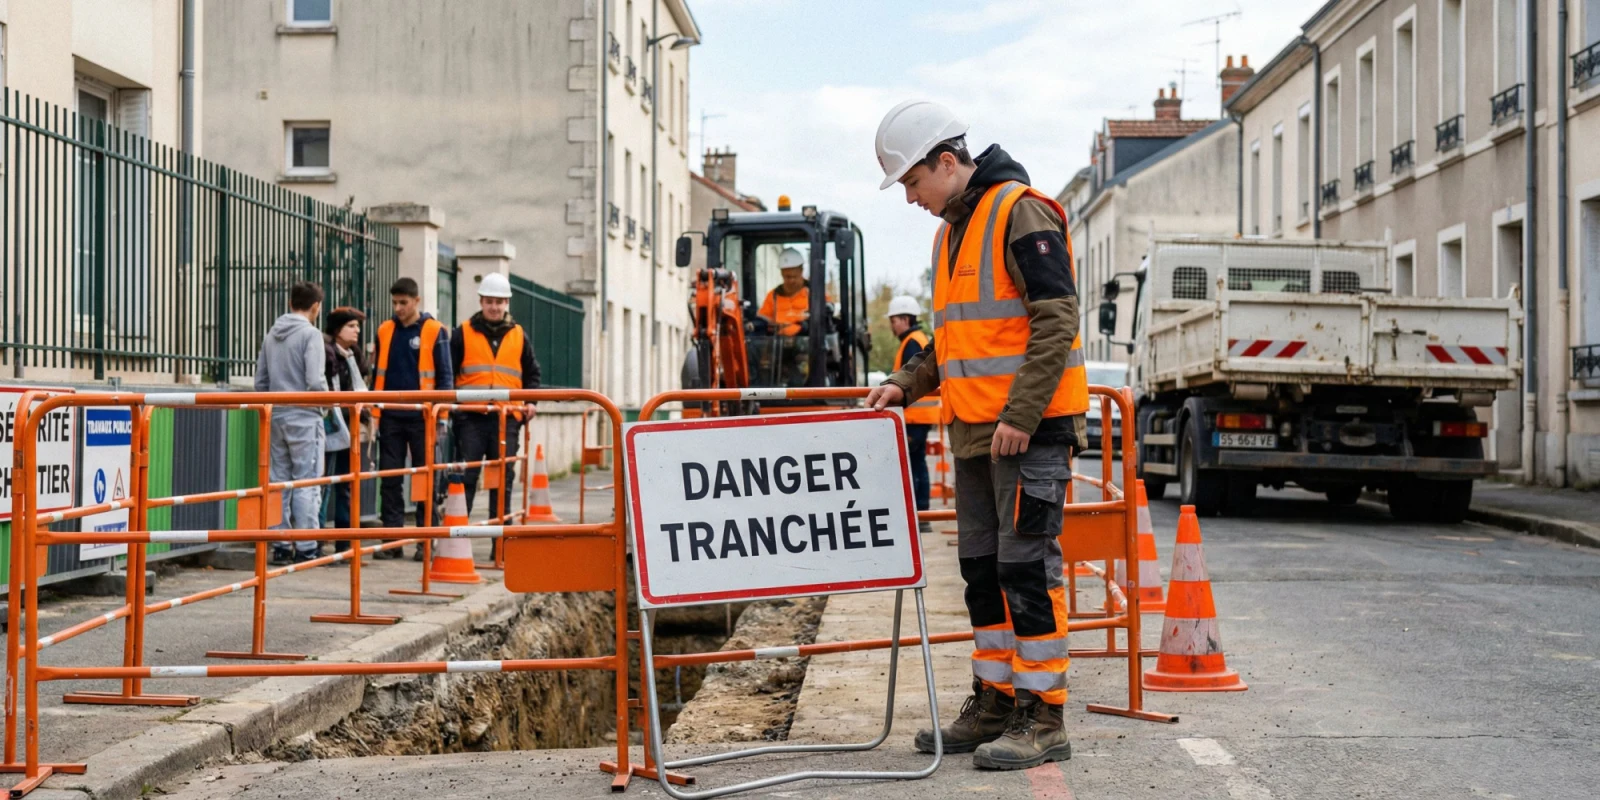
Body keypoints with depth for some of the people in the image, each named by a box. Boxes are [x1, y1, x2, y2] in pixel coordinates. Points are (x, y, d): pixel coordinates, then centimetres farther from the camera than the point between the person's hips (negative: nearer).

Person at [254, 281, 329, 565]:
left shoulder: (272, 335, 11)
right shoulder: (310, 334, -10)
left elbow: (260, 382, 12)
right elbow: (315, 382, -19)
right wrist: (327, 398, 0)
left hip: (277, 417, 7)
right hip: (304, 417, -6)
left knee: (279, 482, 10)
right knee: (306, 483, -2)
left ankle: (280, 546, 13)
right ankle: (305, 548, -1)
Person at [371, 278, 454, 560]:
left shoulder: (434, 331, -1)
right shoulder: (385, 331, 10)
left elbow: (445, 376, -1)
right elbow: (377, 375, 16)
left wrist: (441, 417, -7)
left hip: (421, 418, -3)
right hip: (391, 418, 4)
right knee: (389, 480, 4)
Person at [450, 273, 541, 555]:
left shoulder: (519, 336, 13)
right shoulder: (463, 333, 7)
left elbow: (532, 373, 19)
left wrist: (530, 401, 4)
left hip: (507, 418, 2)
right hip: (471, 418, -2)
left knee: (503, 480, 4)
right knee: (465, 477, -3)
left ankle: (501, 541, 9)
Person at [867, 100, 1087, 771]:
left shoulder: (1019, 212, -10)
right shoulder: (950, 232, 19)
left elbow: (1057, 319, -17)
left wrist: (1021, 414, -21)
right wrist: (906, 383, 13)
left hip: (1028, 429, -9)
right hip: (973, 432, 9)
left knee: (1026, 566, -7)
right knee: (982, 569, 12)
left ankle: (1042, 718, -1)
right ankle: (994, 703, 22)